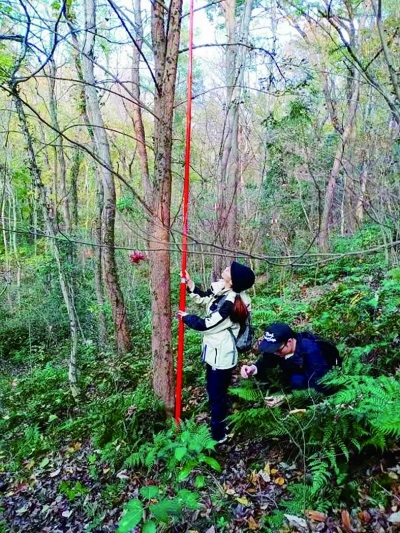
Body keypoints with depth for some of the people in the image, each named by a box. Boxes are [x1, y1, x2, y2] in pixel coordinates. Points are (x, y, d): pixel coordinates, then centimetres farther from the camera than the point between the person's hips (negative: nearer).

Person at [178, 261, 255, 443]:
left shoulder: (229, 302, -30)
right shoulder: (220, 290, -4)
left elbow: (205, 324, -22)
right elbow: (202, 298, 14)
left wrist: (186, 317, -6)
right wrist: (188, 282, 3)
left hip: (222, 355, -9)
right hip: (215, 351, 9)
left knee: (217, 395, 9)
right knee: (212, 390, 25)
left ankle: (218, 434, 29)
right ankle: (217, 424, 46)